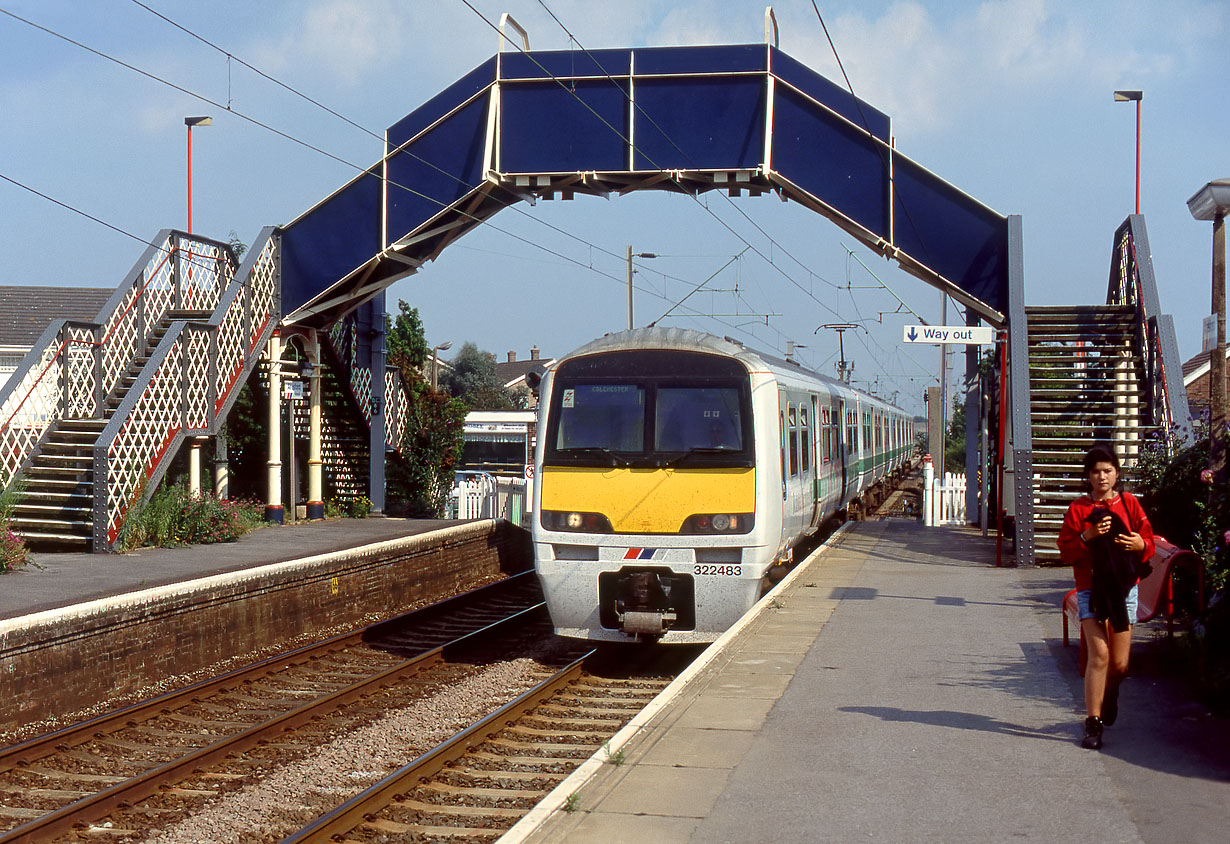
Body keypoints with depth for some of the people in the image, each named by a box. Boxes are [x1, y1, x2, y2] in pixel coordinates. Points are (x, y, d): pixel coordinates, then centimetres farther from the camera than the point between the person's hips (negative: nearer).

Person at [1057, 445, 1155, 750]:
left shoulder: (1129, 504, 7)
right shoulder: (1078, 508, 2)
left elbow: (1149, 544, 9)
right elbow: (1066, 551, -2)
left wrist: (1140, 544, -14)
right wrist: (1087, 536, -18)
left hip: (1124, 588, 2)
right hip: (1090, 590, -2)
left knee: (1120, 663, 5)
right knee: (1099, 654, -15)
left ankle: (1109, 694, 40)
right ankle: (1093, 722, -8)